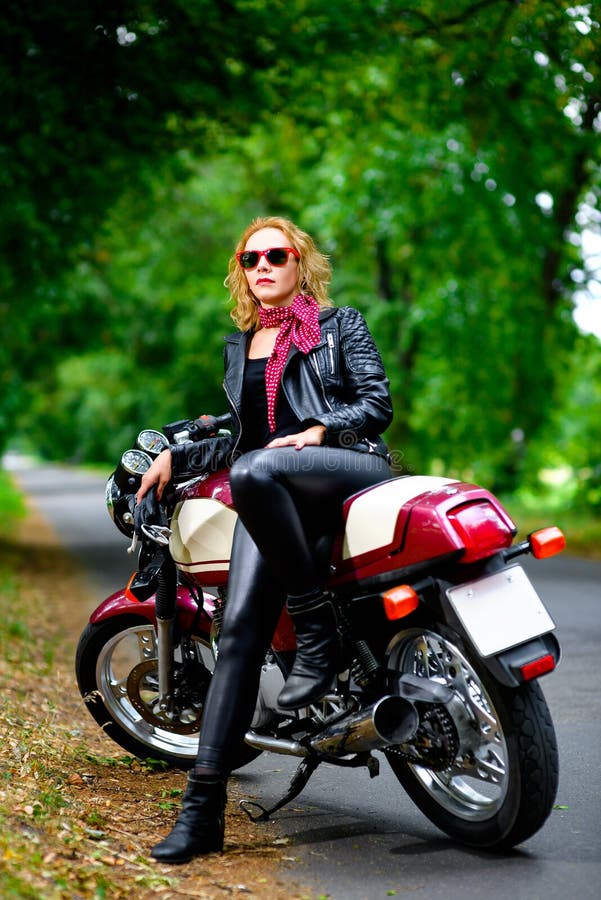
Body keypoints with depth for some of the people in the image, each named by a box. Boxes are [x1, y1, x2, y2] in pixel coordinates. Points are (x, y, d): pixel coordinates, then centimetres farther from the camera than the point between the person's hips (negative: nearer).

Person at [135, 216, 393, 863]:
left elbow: (378, 402, 4)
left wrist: (321, 429, -13)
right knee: (239, 628, -16)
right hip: (270, 492, 4)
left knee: (253, 471, -39)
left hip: (350, 465, -4)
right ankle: (202, 808, -18)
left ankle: (318, 633, -26)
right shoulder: (238, 346, 28)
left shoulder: (340, 324, 14)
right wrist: (175, 457, 24)